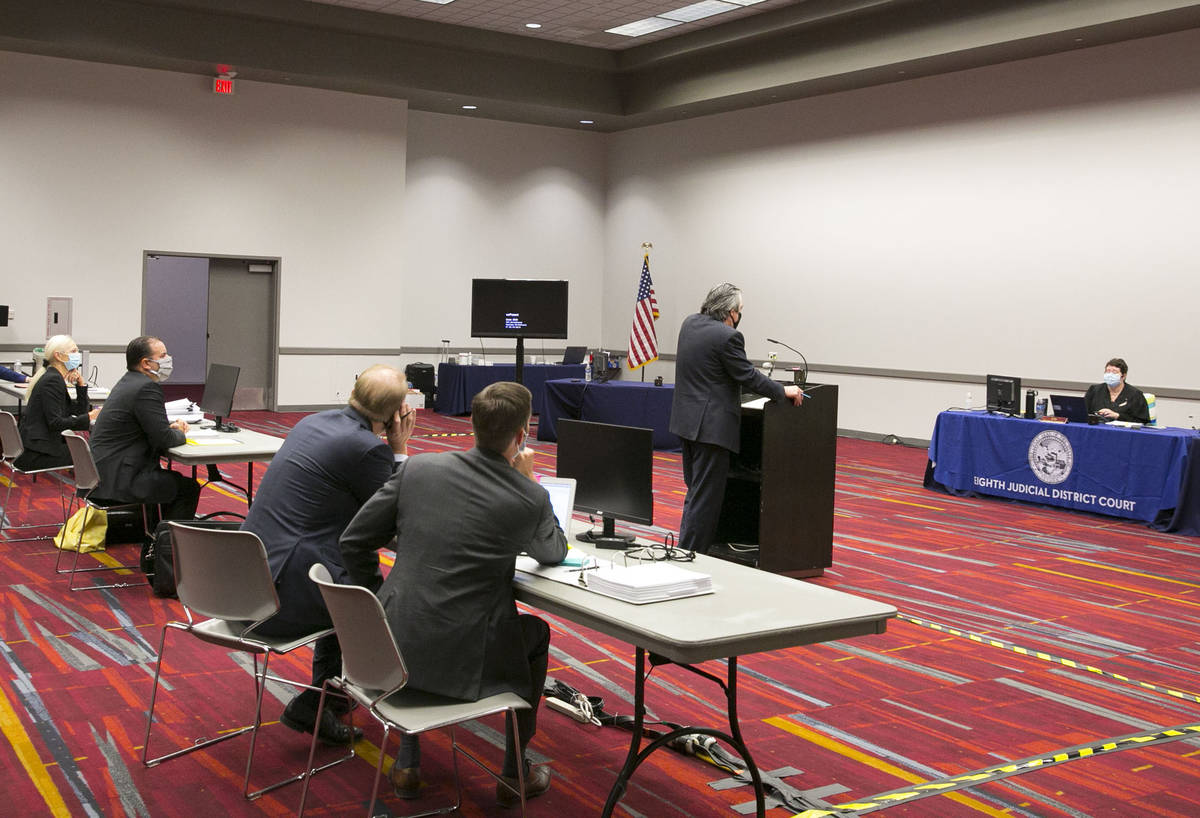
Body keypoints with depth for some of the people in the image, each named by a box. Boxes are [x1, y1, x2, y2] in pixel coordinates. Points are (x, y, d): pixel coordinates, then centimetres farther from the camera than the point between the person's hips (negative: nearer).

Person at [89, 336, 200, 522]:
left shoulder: (128, 381, 13)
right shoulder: (147, 388, -19)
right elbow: (163, 438, -20)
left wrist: (170, 427, 9)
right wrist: (180, 434, 0)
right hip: (119, 481, -10)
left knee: (173, 478, 26)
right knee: (189, 488, -2)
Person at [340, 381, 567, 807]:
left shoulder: (418, 468, -2)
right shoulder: (530, 500, -10)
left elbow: (355, 542, 4)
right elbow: (554, 553, 12)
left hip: (394, 646, 3)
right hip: (464, 663, -3)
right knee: (536, 633, 28)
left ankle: (407, 761, 37)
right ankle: (514, 774, 34)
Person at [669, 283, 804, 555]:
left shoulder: (689, 323, 8)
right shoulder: (728, 337, -17)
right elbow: (748, 376, -12)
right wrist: (783, 391, -1)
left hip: (687, 420, 9)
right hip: (711, 426, -9)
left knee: (696, 490, 18)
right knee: (705, 495, -3)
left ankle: (685, 548, 22)